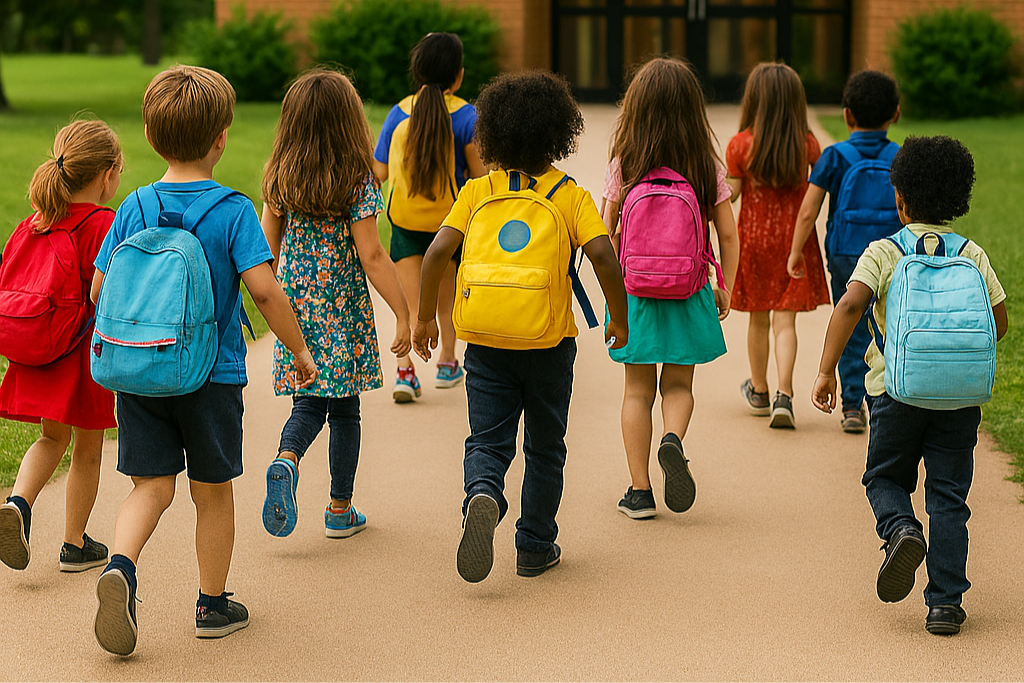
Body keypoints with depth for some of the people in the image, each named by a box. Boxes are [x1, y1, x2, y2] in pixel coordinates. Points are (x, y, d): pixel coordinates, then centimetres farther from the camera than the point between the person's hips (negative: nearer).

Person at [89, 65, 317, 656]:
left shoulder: (134, 208, 0)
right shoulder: (233, 210, -11)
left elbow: (100, 289, 3)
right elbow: (264, 288, -18)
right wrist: (300, 350, -6)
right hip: (212, 374, -2)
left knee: (152, 485, 8)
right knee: (213, 491, 13)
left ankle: (121, 564, -19)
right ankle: (214, 605, 24)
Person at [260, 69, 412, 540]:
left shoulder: (279, 179, 0)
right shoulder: (357, 181, -13)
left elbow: (268, 246, 6)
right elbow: (371, 257, -15)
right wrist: (403, 313, -10)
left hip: (295, 304, 3)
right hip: (343, 308, -3)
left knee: (309, 402, 11)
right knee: (344, 408, 9)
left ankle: (286, 459, -20)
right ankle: (340, 510, 16)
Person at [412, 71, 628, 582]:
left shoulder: (477, 191, 8)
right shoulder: (570, 195, 2)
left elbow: (438, 252, -1)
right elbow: (602, 254, -11)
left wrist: (424, 318, 9)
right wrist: (620, 319, 2)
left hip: (485, 339, 1)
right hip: (547, 338, -1)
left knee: (488, 440, 7)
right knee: (544, 446, 15)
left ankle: (483, 495, -24)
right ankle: (535, 546, 20)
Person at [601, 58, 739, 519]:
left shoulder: (623, 166, -6)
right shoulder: (707, 168, -4)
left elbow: (605, 233, -5)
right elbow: (728, 234, -1)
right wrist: (725, 290, 11)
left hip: (635, 290, 0)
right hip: (689, 291, 0)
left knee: (638, 391, 10)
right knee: (678, 385, 15)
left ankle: (639, 490, 10)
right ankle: (673, 438, -16)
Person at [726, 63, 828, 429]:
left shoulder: (741, 145, -10)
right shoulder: (808, 144, -7)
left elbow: (729, 195, -8)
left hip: (754, 238, 0)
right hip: (794, 239, 0)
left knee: (758, 319, 14)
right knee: (785, 320, 0)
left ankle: (759, 392, 29)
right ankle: (784, 396, -15)